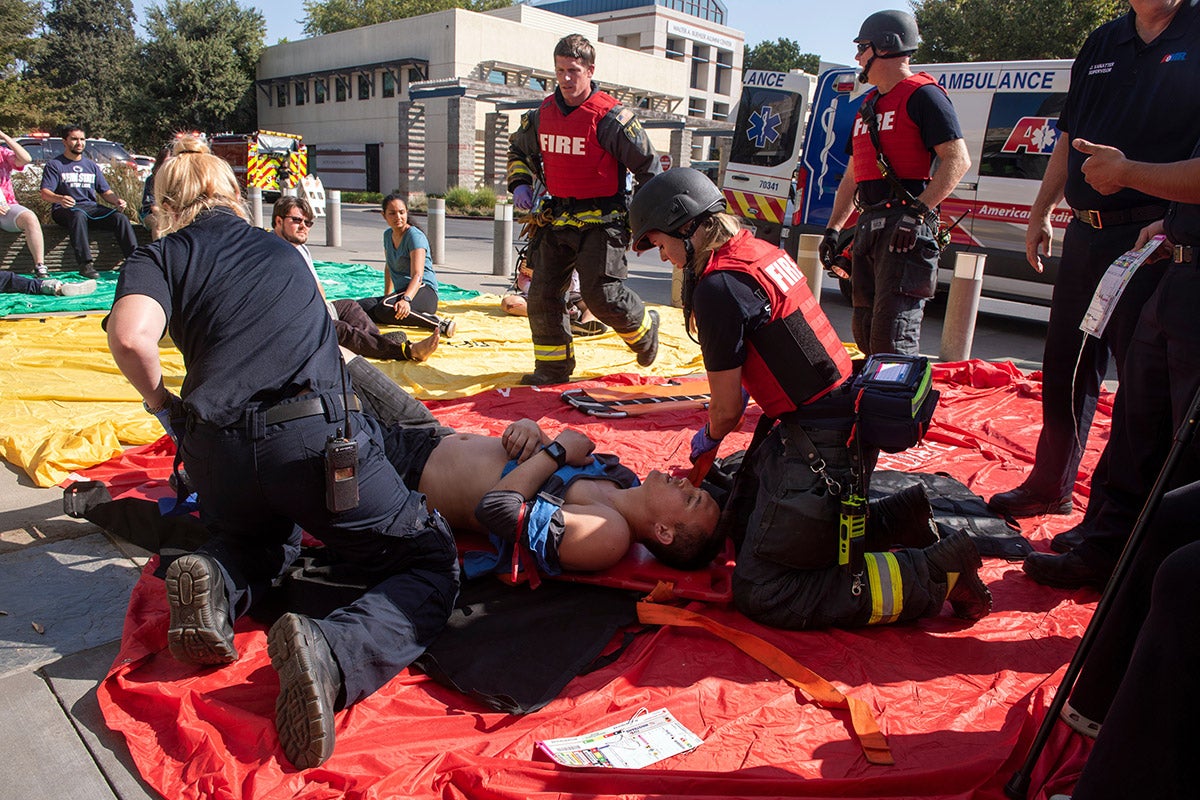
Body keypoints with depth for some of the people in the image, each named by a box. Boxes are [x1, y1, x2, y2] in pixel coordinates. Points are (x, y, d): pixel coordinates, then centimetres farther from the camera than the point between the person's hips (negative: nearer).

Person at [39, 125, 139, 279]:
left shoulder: (92, 165, 23)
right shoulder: (54, 165, 8)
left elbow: (106, 191, 18)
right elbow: (45, 194, -4)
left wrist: (116, 200, -7)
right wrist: (60, 199, -29)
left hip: (92, 208, 4)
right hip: (65, 209, -4)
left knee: (120, 217, -25)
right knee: (79, 215, -40)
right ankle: (85, 264, -46)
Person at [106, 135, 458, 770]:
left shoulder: (160, 256, 15)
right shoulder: (283, 250, 26)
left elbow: (131, 335, -8)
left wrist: (157, 395, 13)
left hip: (219, 447, 2)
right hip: (316, 432, -1)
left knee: (263, 540, 34)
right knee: (431, 563, 6)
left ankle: (215, 582, -1)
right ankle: (329, 654, -23)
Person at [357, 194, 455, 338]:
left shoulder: (415, 236, -10)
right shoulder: (388, 235, 15)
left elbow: (418, 275, -23)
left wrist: (406, 300, -40)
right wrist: (387, 296, 17)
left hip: (424, 291, -8)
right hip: (401, 292, 8)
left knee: (386, 309, -37)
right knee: (361, 307, -18)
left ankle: (436, 322, -31)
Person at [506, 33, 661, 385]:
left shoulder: (610, 117, -10)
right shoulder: (542, 114, 8)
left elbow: (648, 165, -4)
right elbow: (519, 149, 27)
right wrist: (520, 184, 9)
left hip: (601, 221, -6)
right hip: (556, 218, 6)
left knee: (601, 294, -16)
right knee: (542, 295, 4)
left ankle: (644, 330, 16)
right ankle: (553, 367, 18)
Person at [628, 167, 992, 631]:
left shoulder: (718, 287, -18)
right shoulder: (761, 251, 10)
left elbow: (726, 408, -9)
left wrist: (707, 440, 13)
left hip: (821, 448, -10)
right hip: (844, 416, 10)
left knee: (759, 595, -5)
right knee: (742, 523, 21)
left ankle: (935, 574, -5)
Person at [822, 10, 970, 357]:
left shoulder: (923, 95, -3)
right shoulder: (869, 104, 24)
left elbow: (958, 160, -13)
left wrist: (917, 211, -22)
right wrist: (833, 228, 19)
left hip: (906, 228, -9)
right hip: (868, 225, 9)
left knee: (892, 335, -15)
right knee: (864, 329, 11)